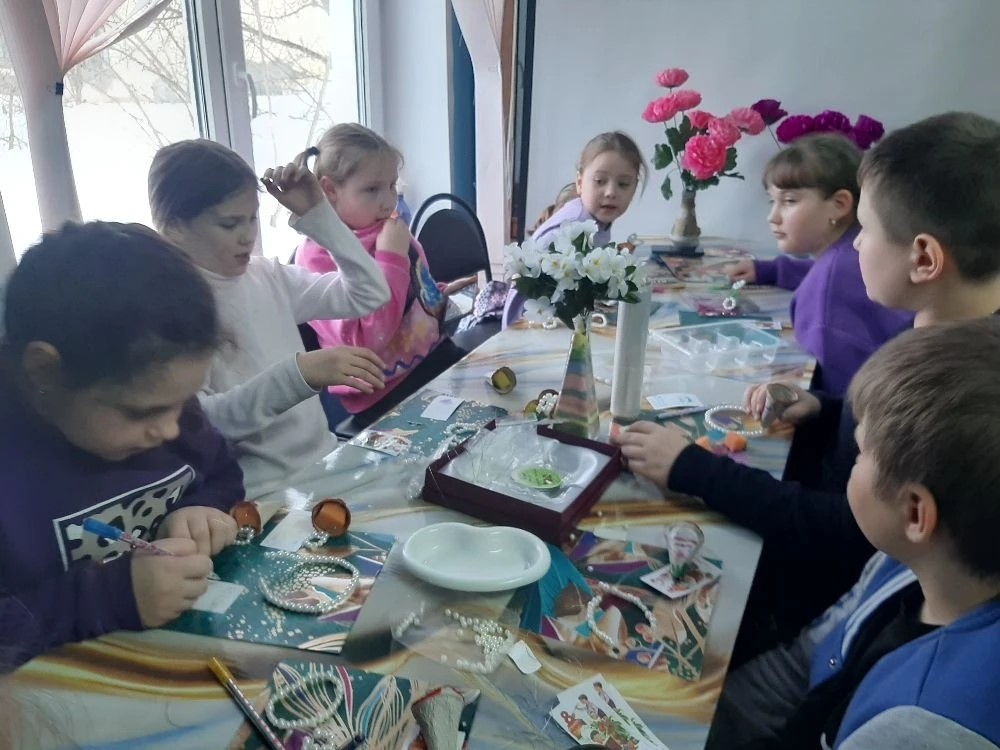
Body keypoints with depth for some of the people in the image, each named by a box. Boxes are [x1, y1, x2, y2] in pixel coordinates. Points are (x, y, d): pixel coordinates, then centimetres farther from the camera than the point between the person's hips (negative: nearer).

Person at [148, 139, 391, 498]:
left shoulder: (267, 276, 7)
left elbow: (370, 294, 9)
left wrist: (318, 214, 2)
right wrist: (298, 374, -35)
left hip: (328, 461, 6)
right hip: (261, 495, -6)